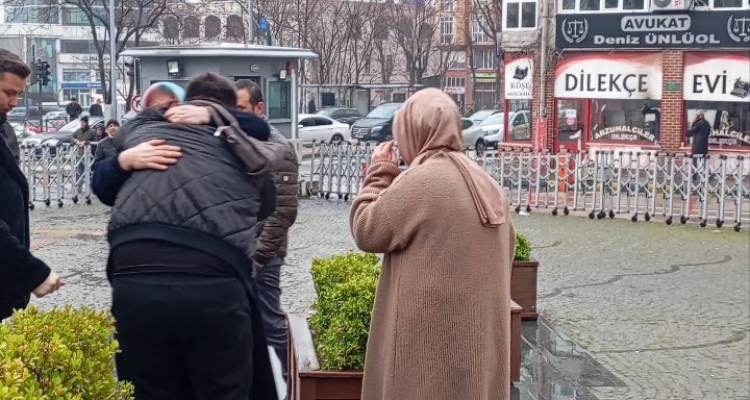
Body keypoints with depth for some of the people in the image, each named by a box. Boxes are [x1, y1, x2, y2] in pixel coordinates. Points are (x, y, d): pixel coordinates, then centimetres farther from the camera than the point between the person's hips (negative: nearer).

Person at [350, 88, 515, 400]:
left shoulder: (419, 182, -15)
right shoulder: (487, 184, 9)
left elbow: (366, 231, -7)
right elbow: (506, 252, 16)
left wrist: (379, 174, 2)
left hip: (430, 333, -7)